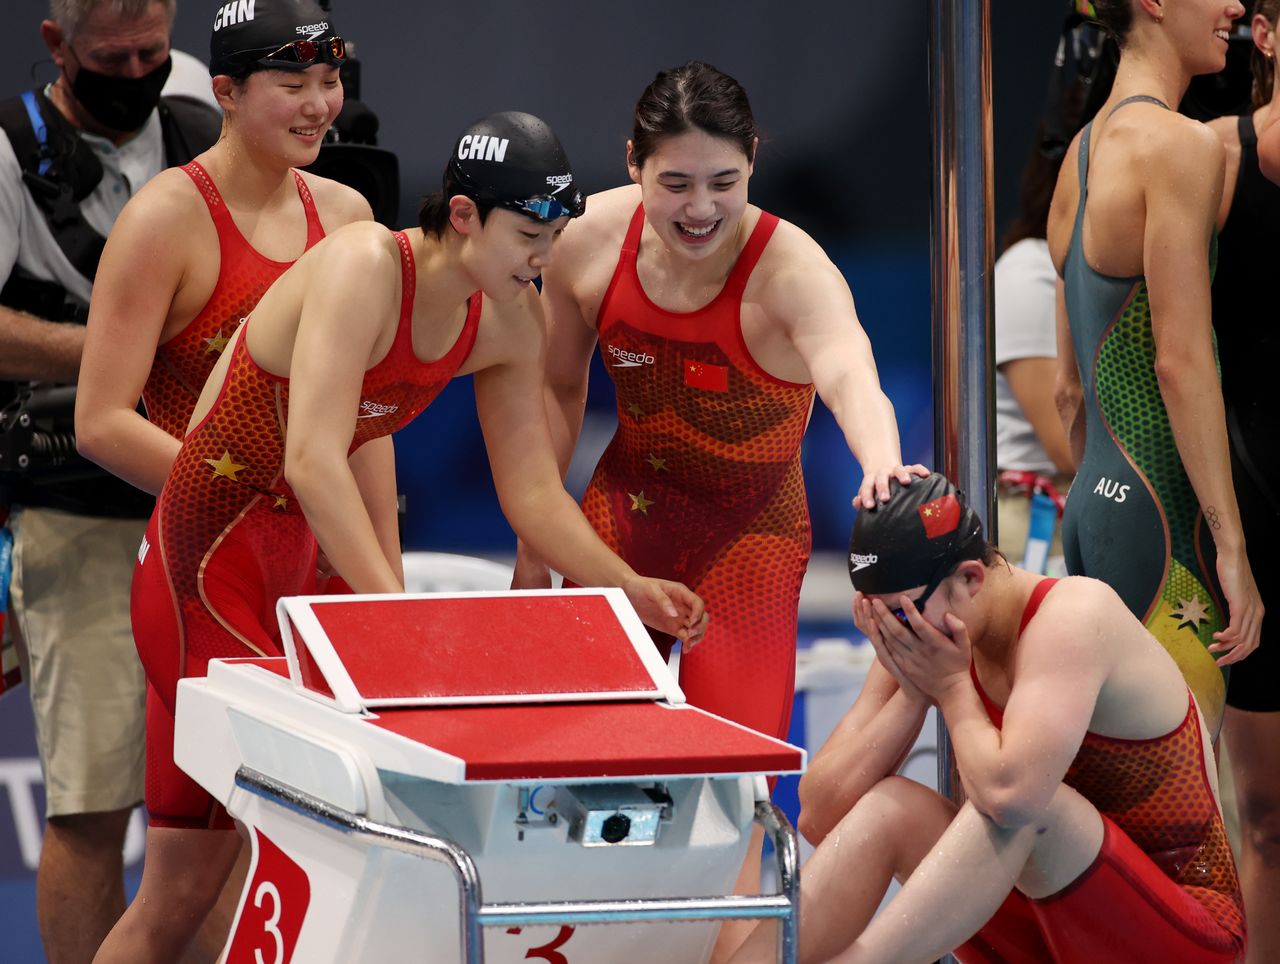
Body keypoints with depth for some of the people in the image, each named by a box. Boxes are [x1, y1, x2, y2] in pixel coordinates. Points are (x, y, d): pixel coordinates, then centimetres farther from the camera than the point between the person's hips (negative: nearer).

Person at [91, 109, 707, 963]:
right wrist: (392, 604, -42)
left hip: (302, 558, 8)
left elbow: (532, 491, 8)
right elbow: (313, 462, -34)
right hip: (209, 553, -8)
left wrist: (634, 592, -4)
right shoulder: (365, 268, -24)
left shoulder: (510, 322, 0)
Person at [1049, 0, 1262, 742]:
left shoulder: (1083, 151, 16)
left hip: (1093, 504, 9)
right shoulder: (1179, 146, -12)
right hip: (1164, 513, -9)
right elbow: (1181, 362, -17)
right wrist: (1232, 544, -17)